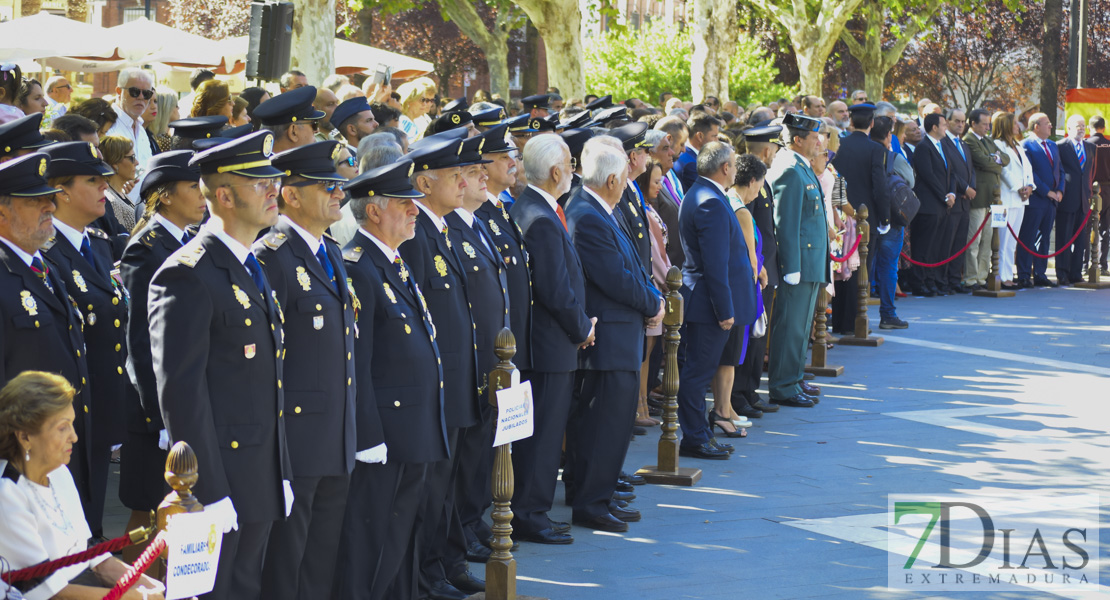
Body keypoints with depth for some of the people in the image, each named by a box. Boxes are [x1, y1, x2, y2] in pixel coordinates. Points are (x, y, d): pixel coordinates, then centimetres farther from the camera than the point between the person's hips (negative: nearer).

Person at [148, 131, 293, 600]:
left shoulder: (253, 270, 15)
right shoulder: (188, 276, -15)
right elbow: (180, 390, -19)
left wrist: (281, 474, 18)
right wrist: (208, 493, -21)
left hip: (260, 483, 9)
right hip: (218, 479, -9)